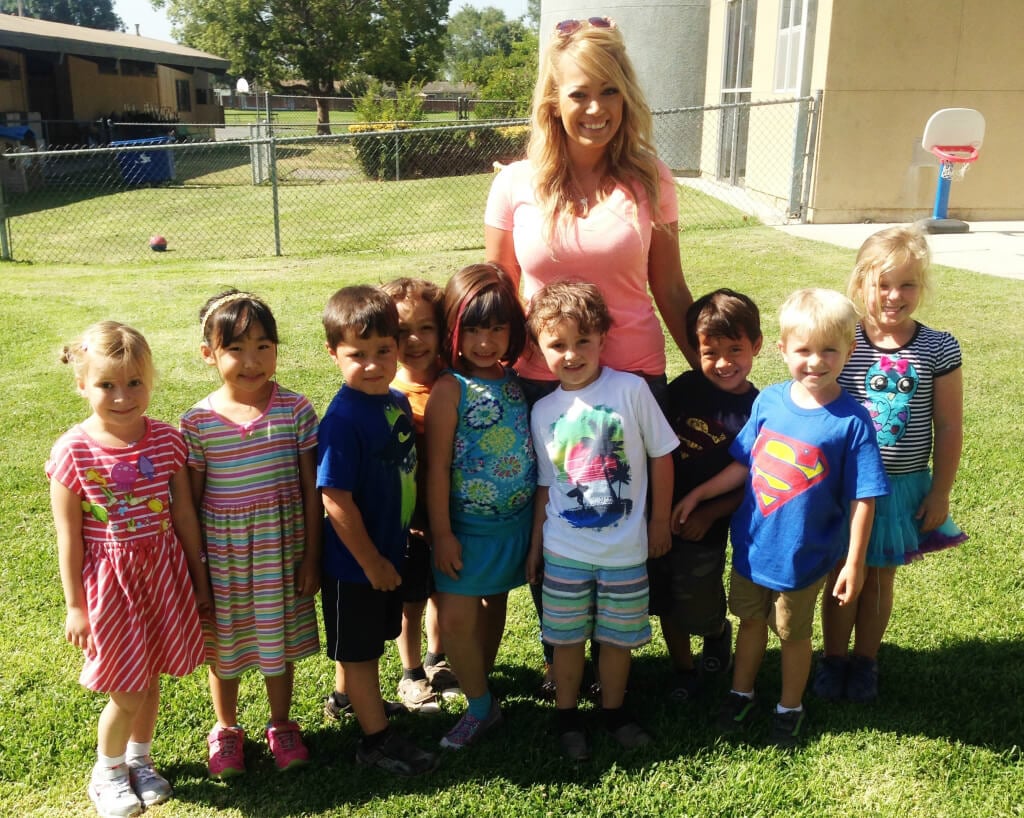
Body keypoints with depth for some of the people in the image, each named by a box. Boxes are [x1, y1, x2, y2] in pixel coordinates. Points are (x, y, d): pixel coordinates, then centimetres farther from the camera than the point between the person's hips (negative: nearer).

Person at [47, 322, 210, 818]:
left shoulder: (166, 441, -7)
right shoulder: (73, 452, -15)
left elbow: (184, 515, 2)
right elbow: (69, 538, -8)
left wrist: (199, 580, 8)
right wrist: (75, 606, -4)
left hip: (163, 571, 3)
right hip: (108, 579, -3)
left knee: (150, 675, 17)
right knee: (127, 691, 4)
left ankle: (139, 758, 42)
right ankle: (107, 771, 32)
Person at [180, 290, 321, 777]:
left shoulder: (294, 410, -10)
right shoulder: (197, 422, -10)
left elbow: (311, 489, -4)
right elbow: (190, 500, -3)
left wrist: (311, 556, -2)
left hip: (281, 551, 0)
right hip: (221, 555, 0)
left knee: (278, 641, 16)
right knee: (223, 646, 17)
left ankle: (281, 725, 40)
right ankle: (225, 729, 42)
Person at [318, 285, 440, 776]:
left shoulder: (398, 401, -3)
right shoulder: (343, 418, -26)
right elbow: (335, 499, -25)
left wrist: (403, 534, 13)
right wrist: (371, 562, -18)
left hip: (387, 551, 8)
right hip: (354, 562, -8)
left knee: (370, 639, 26)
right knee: (358, 648, 11)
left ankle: (348, 696, 49)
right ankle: (377, 739, 25)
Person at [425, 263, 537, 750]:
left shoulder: (518, 381, -1)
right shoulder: (450, 389, -14)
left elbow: (536, 449, 7)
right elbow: (437, 467, -13)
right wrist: (442, 533, -13)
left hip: (516, 522, 4)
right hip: (468, 526, -4)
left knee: (495, 602, 17)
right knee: (456, 618, -6)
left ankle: (480, 685, 37)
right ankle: (480, 706, 14)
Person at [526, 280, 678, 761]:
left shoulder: (630, 390, -11)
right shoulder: (543, 411, -2)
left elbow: (661, 455, -3)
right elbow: (545, 485, 6)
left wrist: (659, 522, 1)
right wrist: (535, 544, 7)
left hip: (625, 550, -1)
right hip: (564, 553, 1)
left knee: (617, 638, 15)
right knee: (567, 639, 13)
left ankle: (614, 710, 36)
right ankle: (567, 716, 33)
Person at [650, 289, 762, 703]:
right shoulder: (684, 388, -6)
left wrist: (708, 514, -16)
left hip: (705, 528, -3)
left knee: (699, 612, 13)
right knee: (667, 605, 17)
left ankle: (719, 631, 46)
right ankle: (681, 667, 40)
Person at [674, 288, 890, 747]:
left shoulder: (851, 421, -19)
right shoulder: (769, 400, -8)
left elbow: (862, 498, -15)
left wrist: (854, 563, -13)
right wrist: (698, 495, 6)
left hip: (803, 553, -3)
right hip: (752, 543, 4)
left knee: (793, 633, 17)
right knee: (751, 621, 22)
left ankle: (790, 707, 40)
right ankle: (741, 693, 44)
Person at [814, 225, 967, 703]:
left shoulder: (938, 349, -7)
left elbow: (948, 426, -1)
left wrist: (940, 493, 1)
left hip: (904, 485, 1)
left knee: (880, 575, 15)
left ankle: (865, 659, 36)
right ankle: (834, 657, 33)